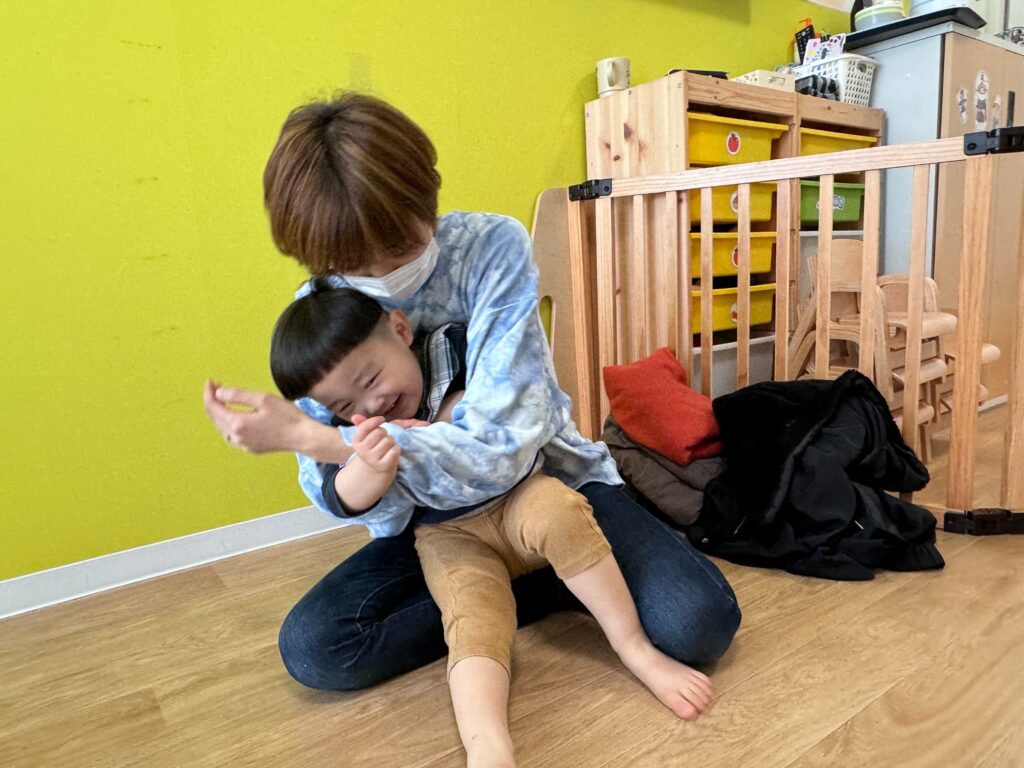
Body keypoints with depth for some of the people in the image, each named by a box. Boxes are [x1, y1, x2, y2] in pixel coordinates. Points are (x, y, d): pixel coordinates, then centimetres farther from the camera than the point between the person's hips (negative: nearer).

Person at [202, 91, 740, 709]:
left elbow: (500, 450, -28)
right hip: (432, 521, 4)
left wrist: (317, 439, -31)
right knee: (311, 649, -18)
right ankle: (541, 589, -7)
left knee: (698, 623, -23)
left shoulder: (494, 247, -21)